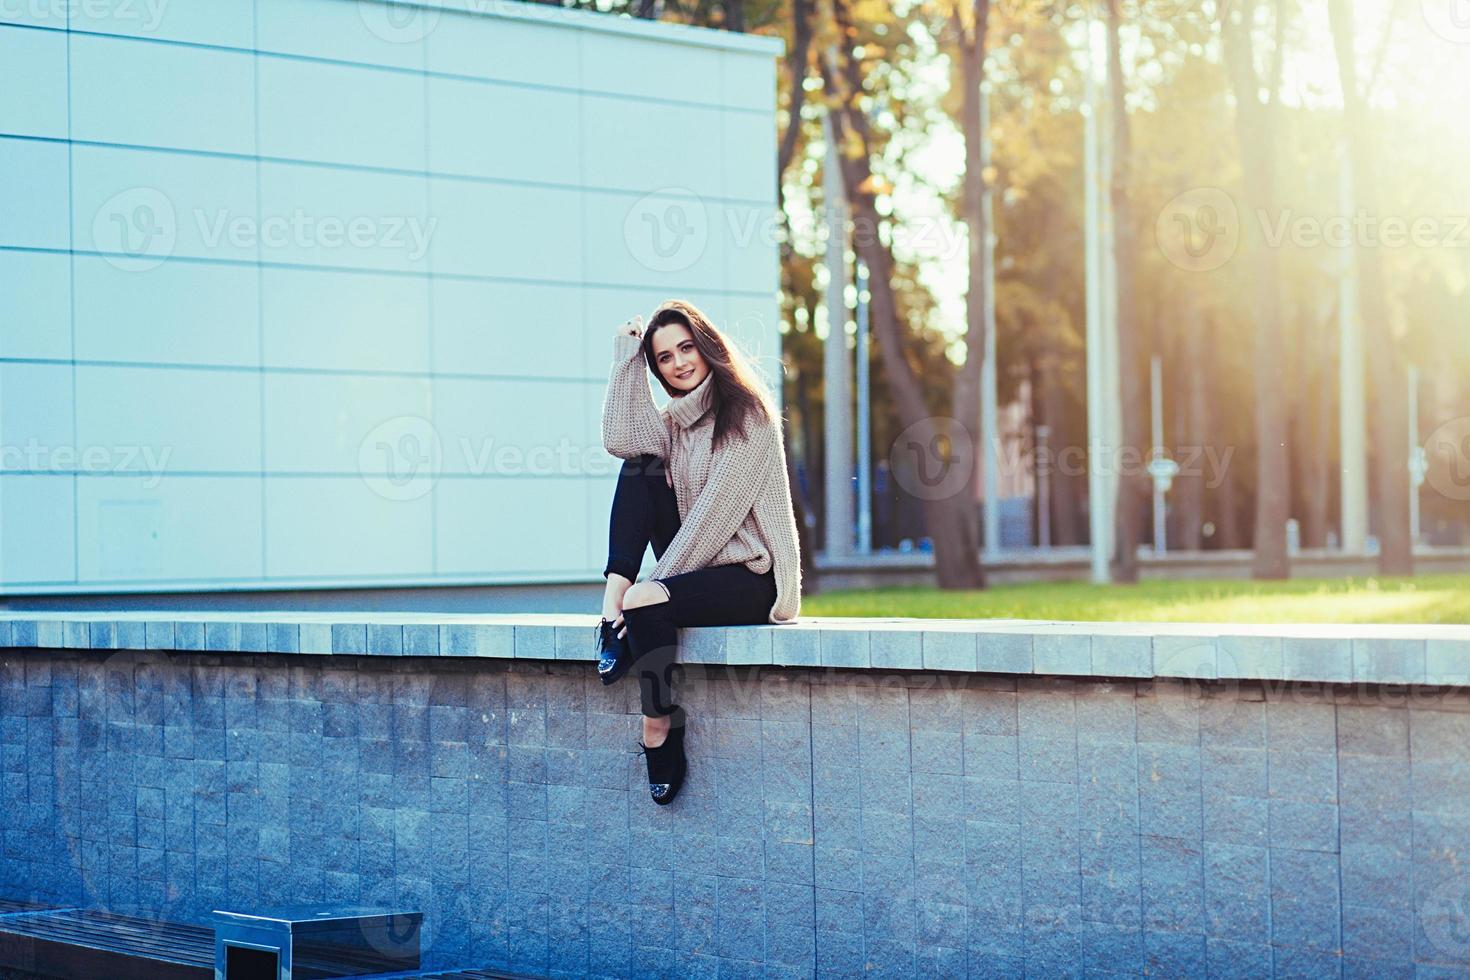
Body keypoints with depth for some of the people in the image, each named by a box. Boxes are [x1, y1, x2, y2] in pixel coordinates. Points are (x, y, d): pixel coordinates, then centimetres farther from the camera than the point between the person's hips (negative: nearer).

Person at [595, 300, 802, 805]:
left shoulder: (748, 413, -7)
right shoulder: (673, 420, 14)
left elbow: (718, 508, -15)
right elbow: (619, 439, -10)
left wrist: (657, 584, -18)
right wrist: (626, 358, -6)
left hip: (752, 575, -7)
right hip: (695, 568, 7)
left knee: (648, 604, -31)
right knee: (639, 471, -10)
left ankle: (660, 733, -16)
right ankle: (613, 599, -20)